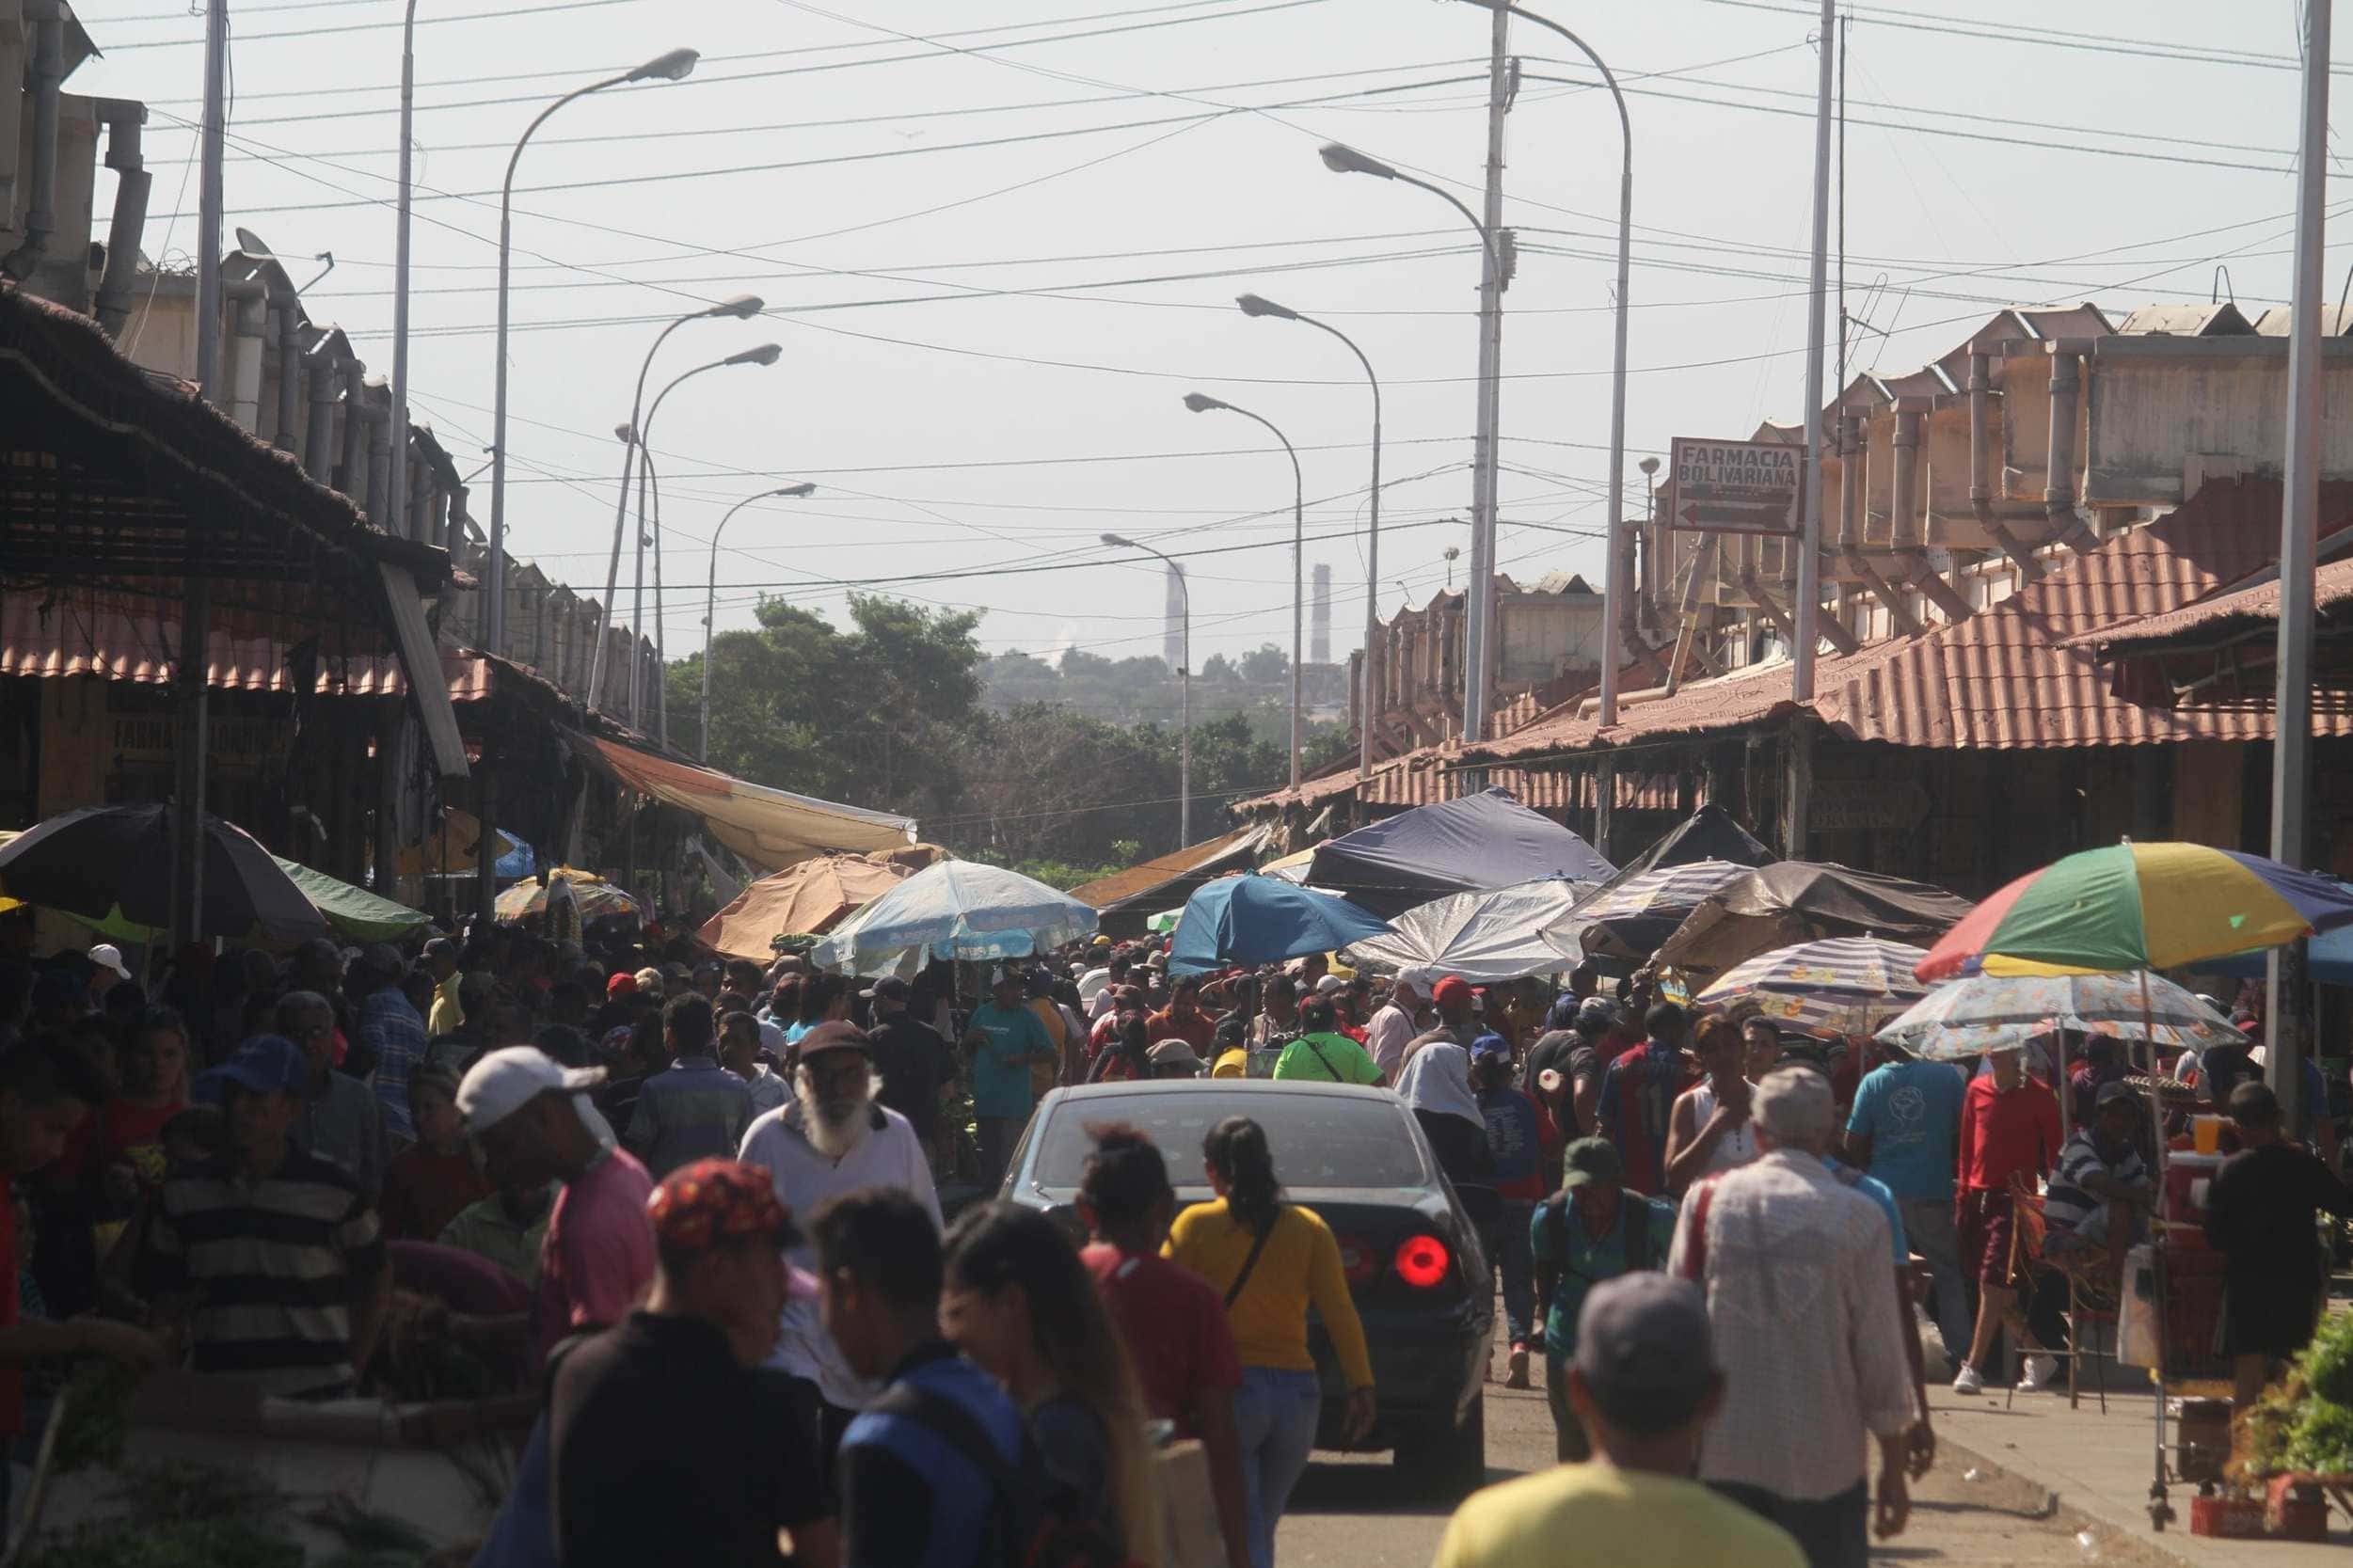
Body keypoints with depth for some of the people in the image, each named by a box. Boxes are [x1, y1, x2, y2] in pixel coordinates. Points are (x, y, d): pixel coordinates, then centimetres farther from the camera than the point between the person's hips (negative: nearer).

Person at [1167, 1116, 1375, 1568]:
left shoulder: (1196, 1225, -3)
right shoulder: (1308, 1227, 5)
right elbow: (1340, 1312, -1)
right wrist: (1361, 1387, -3)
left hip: (1227, 1388, -4)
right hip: (1295, 1389, 4)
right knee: (1261, 1530, 18)